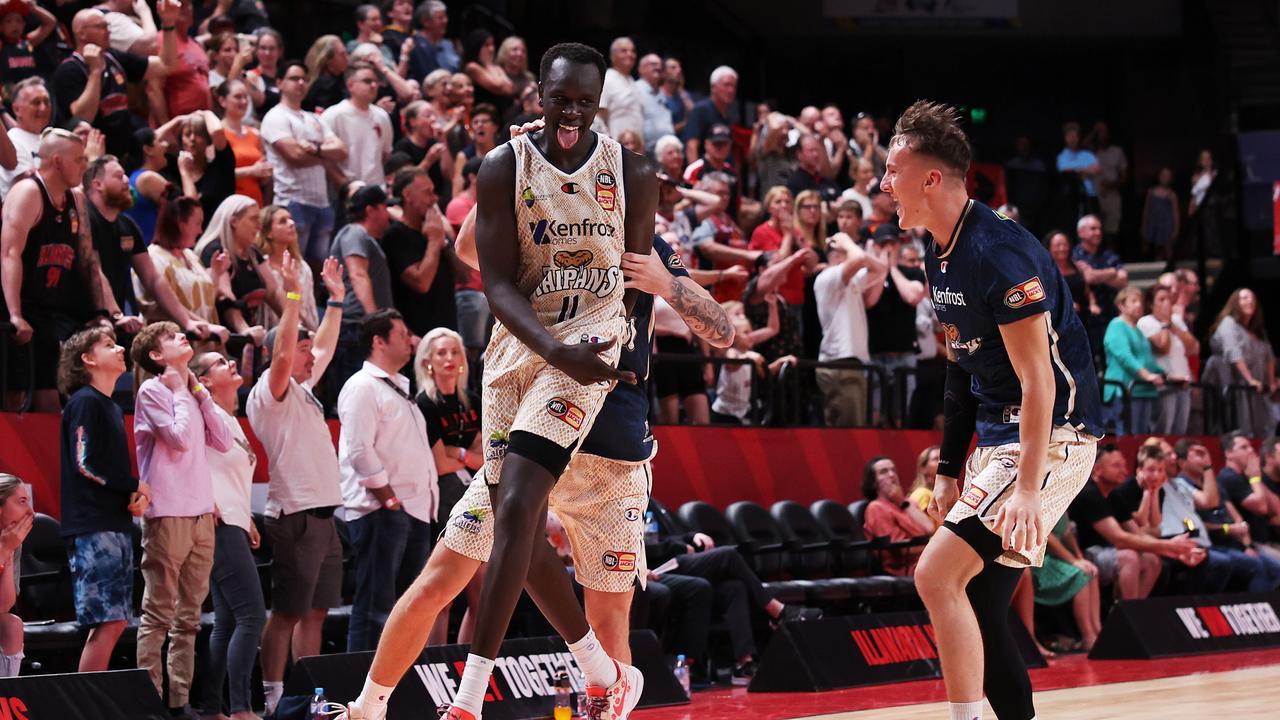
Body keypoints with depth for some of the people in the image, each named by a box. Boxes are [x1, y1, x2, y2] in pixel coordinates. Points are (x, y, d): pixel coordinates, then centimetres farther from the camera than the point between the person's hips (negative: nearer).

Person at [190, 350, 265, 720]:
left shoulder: (231, 419, 20)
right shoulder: (207, 413, -7)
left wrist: (247, 520, 17)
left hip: (234, 526, 10)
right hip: (219, 525, -10)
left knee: (226, 622, 8)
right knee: (251, 616, -14)